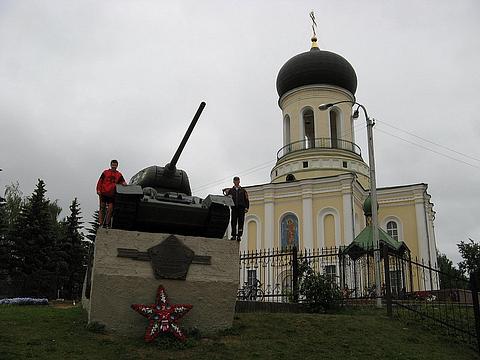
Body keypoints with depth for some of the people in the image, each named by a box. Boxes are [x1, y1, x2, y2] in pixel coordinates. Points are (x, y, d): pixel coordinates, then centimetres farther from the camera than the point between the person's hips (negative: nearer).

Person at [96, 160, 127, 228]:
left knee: (110, 209, -2)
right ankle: (100, 224, 2)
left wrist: (124, 183, -14)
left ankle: (107, 224, 7)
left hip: (112, 195, 2)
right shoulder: (105, 172, 5)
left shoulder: (119, 175, 10)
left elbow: (122, 182, 10)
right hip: (103, 193, -1)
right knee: (102, 208, 1)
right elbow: (100, 181, 5)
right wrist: (98, 190, -4)